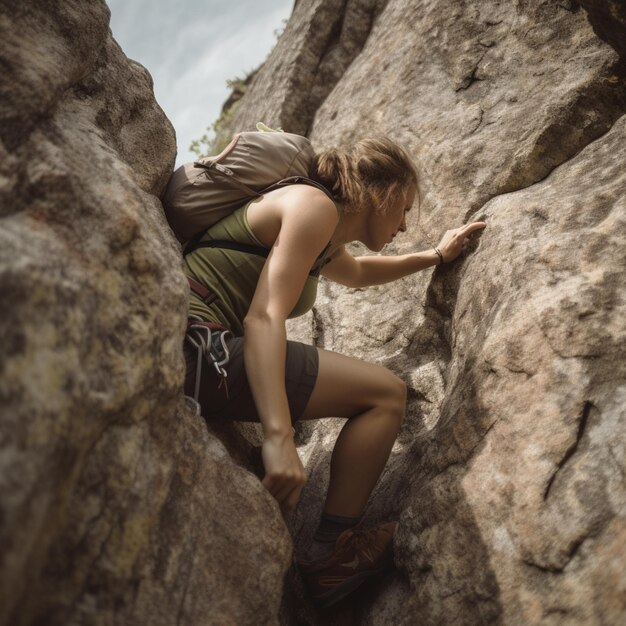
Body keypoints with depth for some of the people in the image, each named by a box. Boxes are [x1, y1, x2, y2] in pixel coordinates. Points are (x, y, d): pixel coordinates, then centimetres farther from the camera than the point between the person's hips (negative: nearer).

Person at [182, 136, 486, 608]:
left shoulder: (325, 242, 20)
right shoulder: (315, 204, -8)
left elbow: (356, 273, 45)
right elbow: (264, 318, -21)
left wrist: (435, 257, 45)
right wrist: (278, 438, -29)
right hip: (194, 345, -11)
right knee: (386, 395, -5)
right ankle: (334, 555, 1)